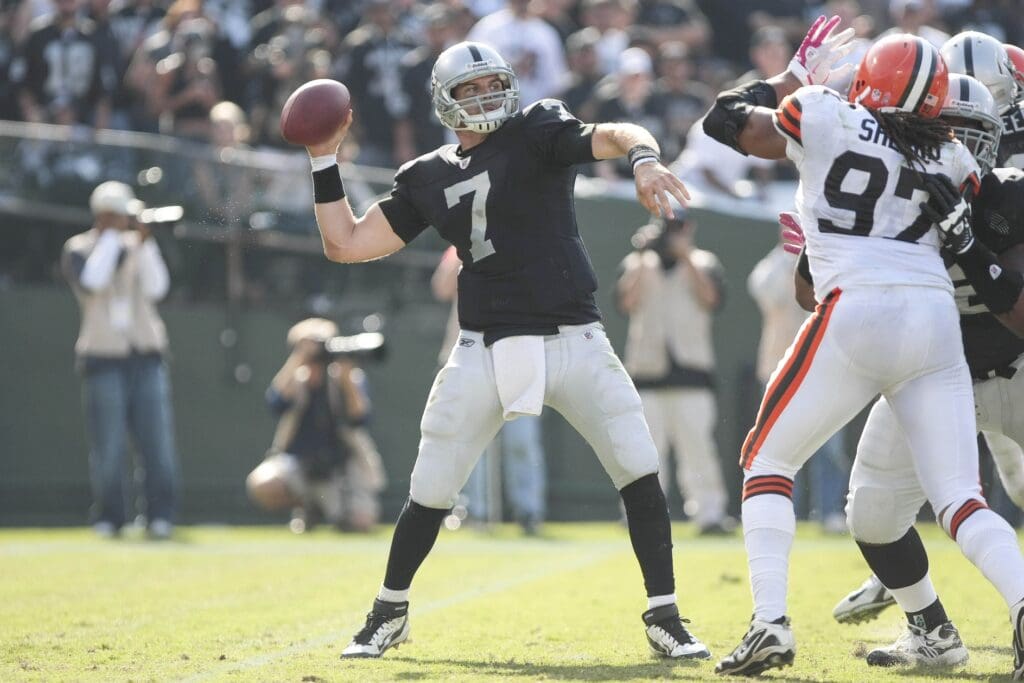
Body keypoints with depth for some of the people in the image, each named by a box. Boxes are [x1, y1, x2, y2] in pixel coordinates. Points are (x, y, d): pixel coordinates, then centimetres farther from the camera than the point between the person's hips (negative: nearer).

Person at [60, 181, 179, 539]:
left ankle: (160, 516, 0)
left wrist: (145, 242, -9)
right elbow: (91, 281, -17)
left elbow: (156, 288, -2)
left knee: (158, 441, -5)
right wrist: (111, 235, -11)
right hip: (103, 358, -3)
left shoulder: (138, 247, 12)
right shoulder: (78, 249, 4)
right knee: (108, 446, -5)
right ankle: (108, 518, 5)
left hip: (147, 356, 3)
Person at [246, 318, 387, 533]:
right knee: (262, 485, -31)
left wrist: (346, 381, -31)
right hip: (297, 463, 0)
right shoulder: (293, 380, -1)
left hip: (341, 465, 0)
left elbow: (358, 419, -18)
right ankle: (305, 504, 3)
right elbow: (277, 402, -25)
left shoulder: (351, 379, -2)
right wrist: (298, 358, -26)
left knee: (361, 523, -23)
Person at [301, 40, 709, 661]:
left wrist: (644, 158, -43)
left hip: (573, 341, -2)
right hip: (486, 350, 2)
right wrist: (325, 161, 7)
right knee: (432, 493, 4)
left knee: (640, 471, -12)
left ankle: (665, 619, 0)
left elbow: (613, 136, -20)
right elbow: (346, 244, 12)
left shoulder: (536, 134, -1)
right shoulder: (428, 178, 9)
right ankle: (390, 613, 26)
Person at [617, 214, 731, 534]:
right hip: (646, 370, 1)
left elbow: (711, 299, -7)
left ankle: (710, 513, -9)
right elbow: (627, 302, -3)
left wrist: (686, 258, -9)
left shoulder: (705, 264, 12)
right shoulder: (636, 265, 14)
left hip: (691, 371, -1)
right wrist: (643, 258, -6)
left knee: (698, 443, -10)